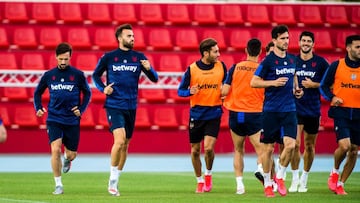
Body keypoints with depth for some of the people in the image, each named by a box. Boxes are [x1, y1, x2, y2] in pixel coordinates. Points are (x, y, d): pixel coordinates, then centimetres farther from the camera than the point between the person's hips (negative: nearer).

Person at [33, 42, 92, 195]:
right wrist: (38, 108, 0)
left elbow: (87, 93, 10)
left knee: (71, 154, 6)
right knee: (55, 149, -17)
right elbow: (38, 92, 15)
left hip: (72, 120, 0)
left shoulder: (78, 75, -2)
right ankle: (58, 185, -7)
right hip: (54, 119, 0)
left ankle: (67, 159, 46)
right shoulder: (48, 75, 2)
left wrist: (81, 110, -3)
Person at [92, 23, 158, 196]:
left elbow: (154, 79, 4)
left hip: (131, 106, 4)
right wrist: (103, 88, -5)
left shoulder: (139, 57, 4)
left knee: (125, 144, 9)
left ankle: (115, 181, 22)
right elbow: (96, 75, 13)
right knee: (119, 140, -20)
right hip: (114, 105, -4)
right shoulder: (108, 57, -1)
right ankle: (112, 179, -6)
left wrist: (149, 69, -17)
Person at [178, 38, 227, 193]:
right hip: (196, 114, 0)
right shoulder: (191, 69, -7)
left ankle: (208, 174, 13)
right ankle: (200, 181, 26)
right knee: (195, 150, 7)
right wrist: (190, 92, -22)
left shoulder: (221, 66, -1)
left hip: (214, 113, 0)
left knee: (209, 148, -15)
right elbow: (180, 90, -2)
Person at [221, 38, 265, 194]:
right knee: (261, 148, -1)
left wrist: (221, 93, 17)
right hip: (254, 114, -2)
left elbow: (225, 91, -5)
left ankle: (239, 184, 7)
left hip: (235, 113, 2)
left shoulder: (235, 68, -2)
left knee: (238, 150, 14)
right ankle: (261, 167, -32)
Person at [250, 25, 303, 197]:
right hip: (271, 110, -4)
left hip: (289, 110, 4)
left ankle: (280, 177, 10)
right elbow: (253, 82, -8)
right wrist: (274, 82, -19)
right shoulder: (268, 61, -7)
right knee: (268, 148, 3)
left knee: (290, 144, -11)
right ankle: (267, 184, 16)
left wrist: (296, 90, 10)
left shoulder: (292, 60, 10)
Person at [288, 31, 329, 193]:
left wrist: (314, 85, -12)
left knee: (309, 146, 8)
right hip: (295, 108, 0)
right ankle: (295, 179, -2)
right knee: (295, 144, -12)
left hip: (313, 109, 0)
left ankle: (304, 179, 22)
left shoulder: (321, 62, 0)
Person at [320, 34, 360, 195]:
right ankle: (335, 172, 10)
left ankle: (340, 184, 19)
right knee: (344, 145, -20)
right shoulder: (336, 66, -2)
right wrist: (331, 97, -13)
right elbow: (324, 86, 4)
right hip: (341, 111, -3)